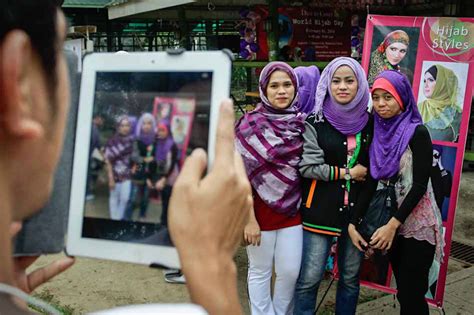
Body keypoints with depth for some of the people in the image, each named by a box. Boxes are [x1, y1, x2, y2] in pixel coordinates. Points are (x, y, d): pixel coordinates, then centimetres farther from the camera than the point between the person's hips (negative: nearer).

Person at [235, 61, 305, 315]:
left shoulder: (301, 122, 3)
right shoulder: (250, 123, -9)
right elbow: (241, 174, -11)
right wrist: (249, 218, -14)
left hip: (292, 208, 4)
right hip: (260, 209, -3)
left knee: (290, 271, 9)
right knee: (260, 272, 9)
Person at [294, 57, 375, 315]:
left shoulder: (369, 123, 6)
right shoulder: (315, 122, -3)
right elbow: (307, 166, -11)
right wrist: (347, 173, -8)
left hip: (357, 211, 3)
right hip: (320, 212, -3)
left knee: (350, 277, 14)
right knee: (309, 279, -1)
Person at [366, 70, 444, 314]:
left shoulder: (417, 132, -12)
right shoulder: (378, 132, 5)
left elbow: (420, 185, -16)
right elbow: (376, 181, 7)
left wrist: (392, 224, -20)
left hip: (417, 224, -5)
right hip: (390, 223, 5)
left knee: (412, 294, 1)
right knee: (402, 291, 14)